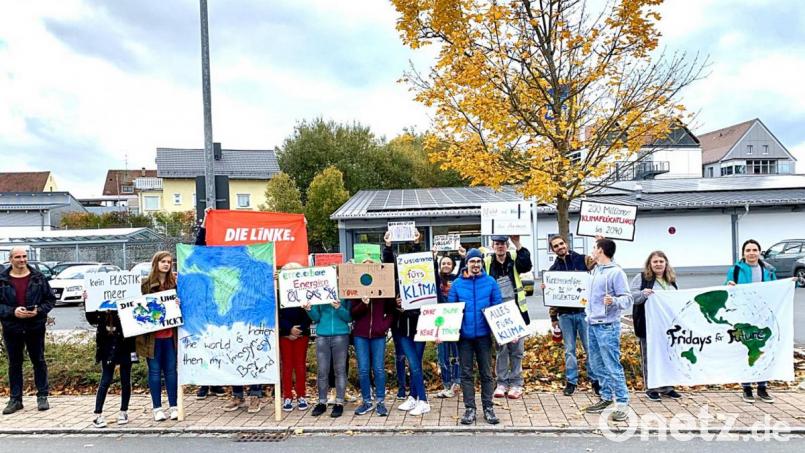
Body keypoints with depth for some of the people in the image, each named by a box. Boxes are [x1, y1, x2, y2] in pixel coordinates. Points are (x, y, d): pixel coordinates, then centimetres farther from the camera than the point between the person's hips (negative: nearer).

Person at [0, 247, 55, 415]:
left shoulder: (38, 277, 0)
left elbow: (50, 300, 2)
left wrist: (38, 310, -14)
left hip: (35, 327, -1)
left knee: (39, 361, 6)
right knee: (14, 364, 9)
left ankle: (42, 396, 15)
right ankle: (15, 399, 19)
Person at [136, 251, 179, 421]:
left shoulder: (175, 282, 6)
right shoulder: (145, 283, 0)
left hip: (170, 333, 2)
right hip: (151, 335, -2)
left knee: (171, 370, 8)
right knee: (155, 371, 6)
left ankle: (173, 406, 16)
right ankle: (157, 408, 15)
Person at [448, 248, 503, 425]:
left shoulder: (490, 282, 0)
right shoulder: (457, 283, 1)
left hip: (483, 334, 0)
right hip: (464, 335, 1)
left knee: (486, 372, 8)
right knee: (467, 373, 7)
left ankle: (488, 408, 18)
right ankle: (470, 408, 15)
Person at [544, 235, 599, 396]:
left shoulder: (582, 259, 1)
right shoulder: (553, 269, 9)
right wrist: (553, 316, 9)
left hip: (583, 311, -2)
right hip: (565, 314, 2)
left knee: (590, 347, 3)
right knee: (569, 349, 9)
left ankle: (595, 379, 16)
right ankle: (571, 381, 18)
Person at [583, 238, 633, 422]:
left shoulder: (616, 272, -12)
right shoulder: (595, 270, 13)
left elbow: (627, 299, -16)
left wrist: (614, 301, -32)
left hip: (608, 326, -9)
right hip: (593, 324, 9)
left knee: (612, 366, -6)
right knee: (597, 364, 14)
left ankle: (622, 403, 2)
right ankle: (606, 397, 26)